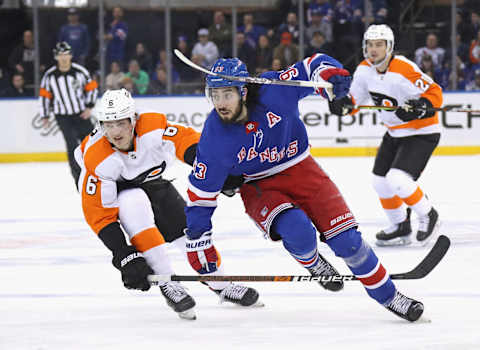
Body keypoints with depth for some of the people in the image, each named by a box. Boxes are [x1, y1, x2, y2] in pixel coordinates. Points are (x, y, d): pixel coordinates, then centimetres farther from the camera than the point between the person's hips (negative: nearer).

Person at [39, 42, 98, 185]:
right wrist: (45, 115, 6)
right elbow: (44, 95, 4)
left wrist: (89, 107, -2)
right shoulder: (50, 75, -7)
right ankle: (78, 174, -3)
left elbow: (92, 87, 3)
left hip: (81, 114, 1)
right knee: (72, 144, -10)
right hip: (62, 116, -1)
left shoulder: (80, 71, -8)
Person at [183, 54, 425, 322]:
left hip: (300, 171, 1)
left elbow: (315, 65, -9)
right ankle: (311, 263, 5)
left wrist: (333, 78, -33)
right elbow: (201, 194, -14)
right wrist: (200, 251, -14)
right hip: (260, 189, -1)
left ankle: (389, 297, 9)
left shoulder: (273, 91, -23)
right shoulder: (215, 139, -22)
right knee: (297, 230, -31)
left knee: (346, 239, -9)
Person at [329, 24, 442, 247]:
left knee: (398, 180, -21)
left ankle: (427, 216, 3)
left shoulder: (404, 70, -27)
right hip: (395, 133, 8)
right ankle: (401, 227, 27)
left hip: (422, 132, -8)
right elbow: (354, 98, 7)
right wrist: (343, 104, -15)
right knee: (381, 182, 8)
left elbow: (434, 93, -23)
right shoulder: (364, 70, -4)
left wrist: (418, 109, -39)